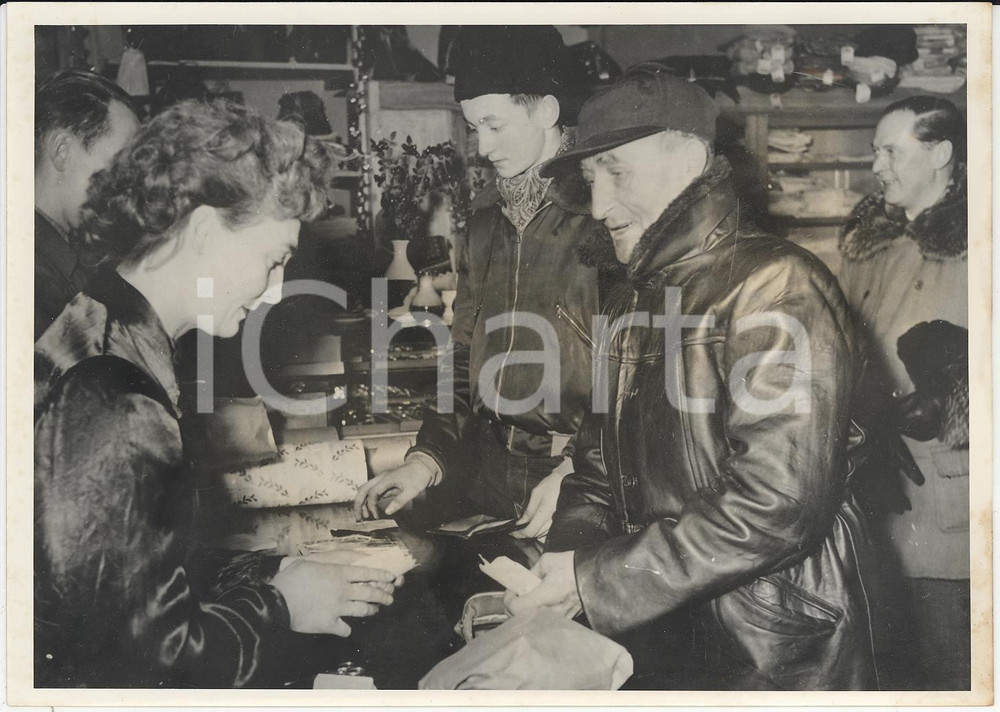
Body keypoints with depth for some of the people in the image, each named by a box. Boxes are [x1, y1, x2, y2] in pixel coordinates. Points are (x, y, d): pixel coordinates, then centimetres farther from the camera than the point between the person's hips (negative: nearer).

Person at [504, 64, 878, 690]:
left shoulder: (776, 286, -18)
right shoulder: (632, 302, 10)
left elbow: (781, 503, -26)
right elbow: (601, 468, 13)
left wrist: (600, 579, -22)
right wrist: (565, 563, -7)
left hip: (776, 659, -7)